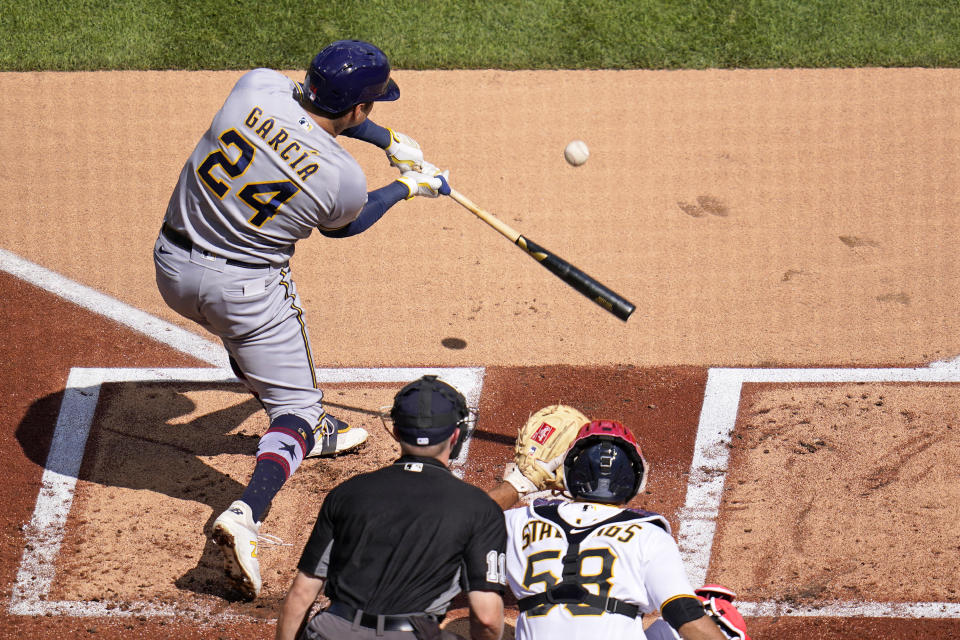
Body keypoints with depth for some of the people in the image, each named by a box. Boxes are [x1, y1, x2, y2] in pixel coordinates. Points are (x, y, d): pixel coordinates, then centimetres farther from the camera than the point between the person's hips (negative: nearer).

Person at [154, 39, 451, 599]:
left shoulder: (257, 87, -12)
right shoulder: (343, 178, -20)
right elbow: (341, 226, 6)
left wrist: (390, 140, 17)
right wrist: (407, 188, 19)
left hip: (172, 268, 5)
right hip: (246, 288, -5)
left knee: (254, 339, 34)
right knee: (296, 404, 7)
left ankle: (309, 430, 54)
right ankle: (245, 514, -18)